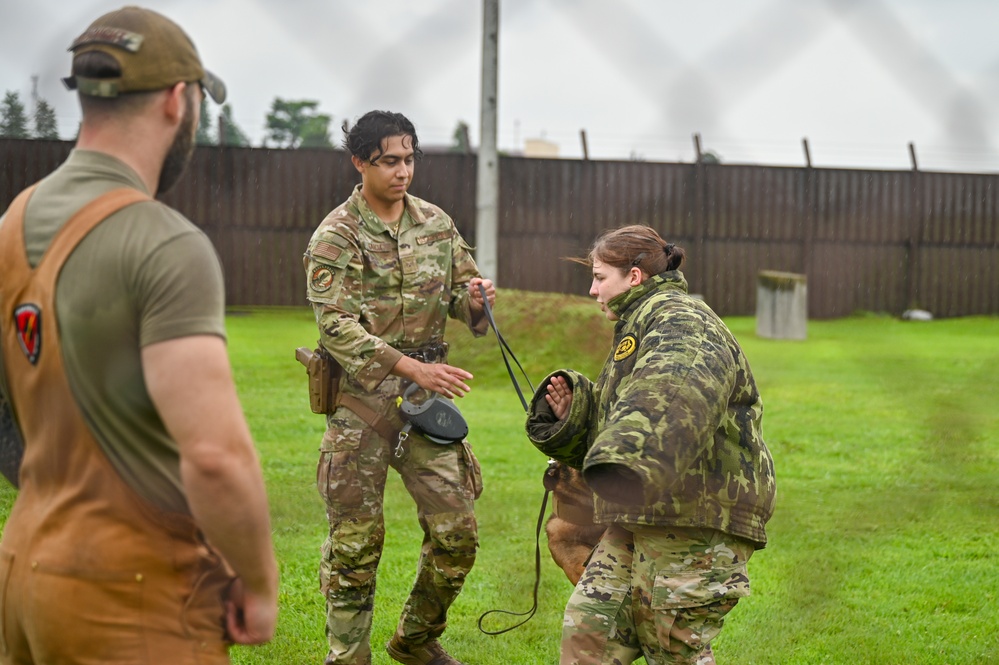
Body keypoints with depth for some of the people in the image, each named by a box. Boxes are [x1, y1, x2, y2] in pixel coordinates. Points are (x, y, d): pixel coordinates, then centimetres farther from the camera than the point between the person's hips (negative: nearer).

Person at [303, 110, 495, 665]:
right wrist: (411, 367, -25)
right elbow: (337, 328, -14)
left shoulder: (436, 223, 9)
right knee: (355, 538, 0)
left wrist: (475, 299, -10)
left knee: (457, 530, 4)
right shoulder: (335, 237, -6)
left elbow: (461, 295, 16)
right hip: (362, 397, -4)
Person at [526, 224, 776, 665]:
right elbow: (606, 426, 30)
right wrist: (571, 415, 8)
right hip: (646, 517, 10)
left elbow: (673, 394, -33)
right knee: (590, 626, 3)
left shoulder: (678, 319, -9)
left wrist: (630, 459, -50)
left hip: (698, 516, -10)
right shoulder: (639, 327, 26)